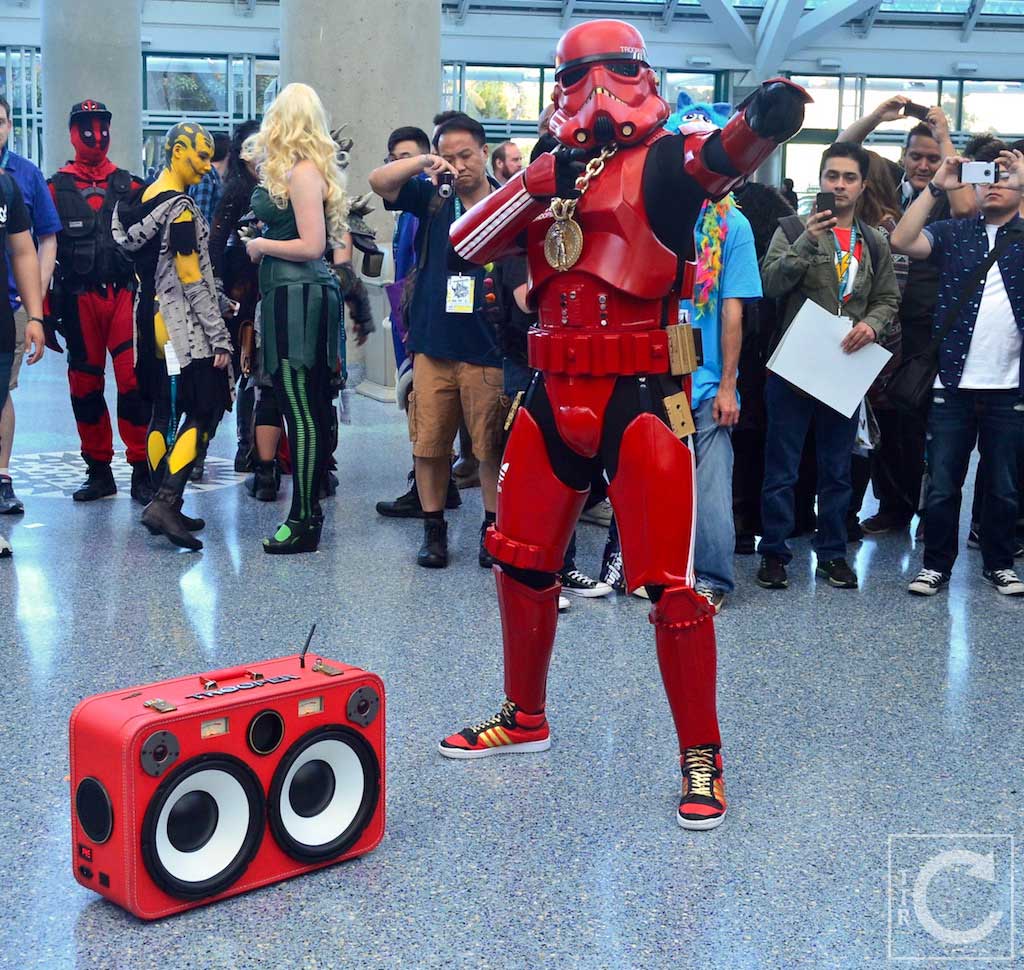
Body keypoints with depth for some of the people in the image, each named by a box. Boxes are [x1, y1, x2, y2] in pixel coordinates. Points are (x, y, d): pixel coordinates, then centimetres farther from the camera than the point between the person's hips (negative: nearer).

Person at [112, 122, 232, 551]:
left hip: (151, 318, 9)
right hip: (183, 325, -9)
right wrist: (220, 337, -14)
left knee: (165, 411, 13)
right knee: (203, 413, -8)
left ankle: (163, 505, 16)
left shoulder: (141, 200, 12)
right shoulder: (180, 207, -15)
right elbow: (192, 280, -18)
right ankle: (165, 503, -17)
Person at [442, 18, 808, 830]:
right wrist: (538, 183, -11)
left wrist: (766, 118, -47)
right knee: (522, 559, 16)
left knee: (669, 585, -5)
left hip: (639, 398, -6)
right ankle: (525, 718, 36)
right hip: (555, 398, 6)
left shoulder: (665, 161, -3)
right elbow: (465, 246, 2)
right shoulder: (552, 172, 11)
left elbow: (728, 154, -25)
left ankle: (702, 757, 10)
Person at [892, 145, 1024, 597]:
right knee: (942, 485, 5)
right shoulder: (953, 232, 5)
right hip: (953, 385, 0)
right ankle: (936, 563, 18)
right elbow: (902, 241, -11)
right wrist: (936, 186, -13)